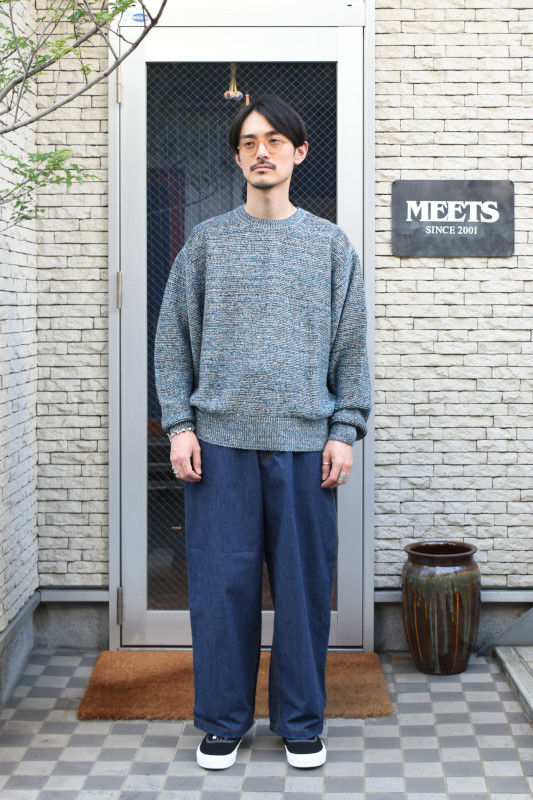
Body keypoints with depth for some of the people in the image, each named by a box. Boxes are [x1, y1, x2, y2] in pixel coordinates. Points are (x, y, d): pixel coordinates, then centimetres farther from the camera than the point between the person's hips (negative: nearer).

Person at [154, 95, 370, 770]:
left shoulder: (330, 244, 9)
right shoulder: (207, 242, 8)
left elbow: (351, 347, 8)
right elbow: (173, 340, 7)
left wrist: (345, 431, -1)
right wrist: (179, 425, -2)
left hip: (304, 440, 0)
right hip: (221, 440, 0)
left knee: (304, 583, 4)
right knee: (221, 583, 3)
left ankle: (300, 722, 20)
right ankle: (223, 721, 18)